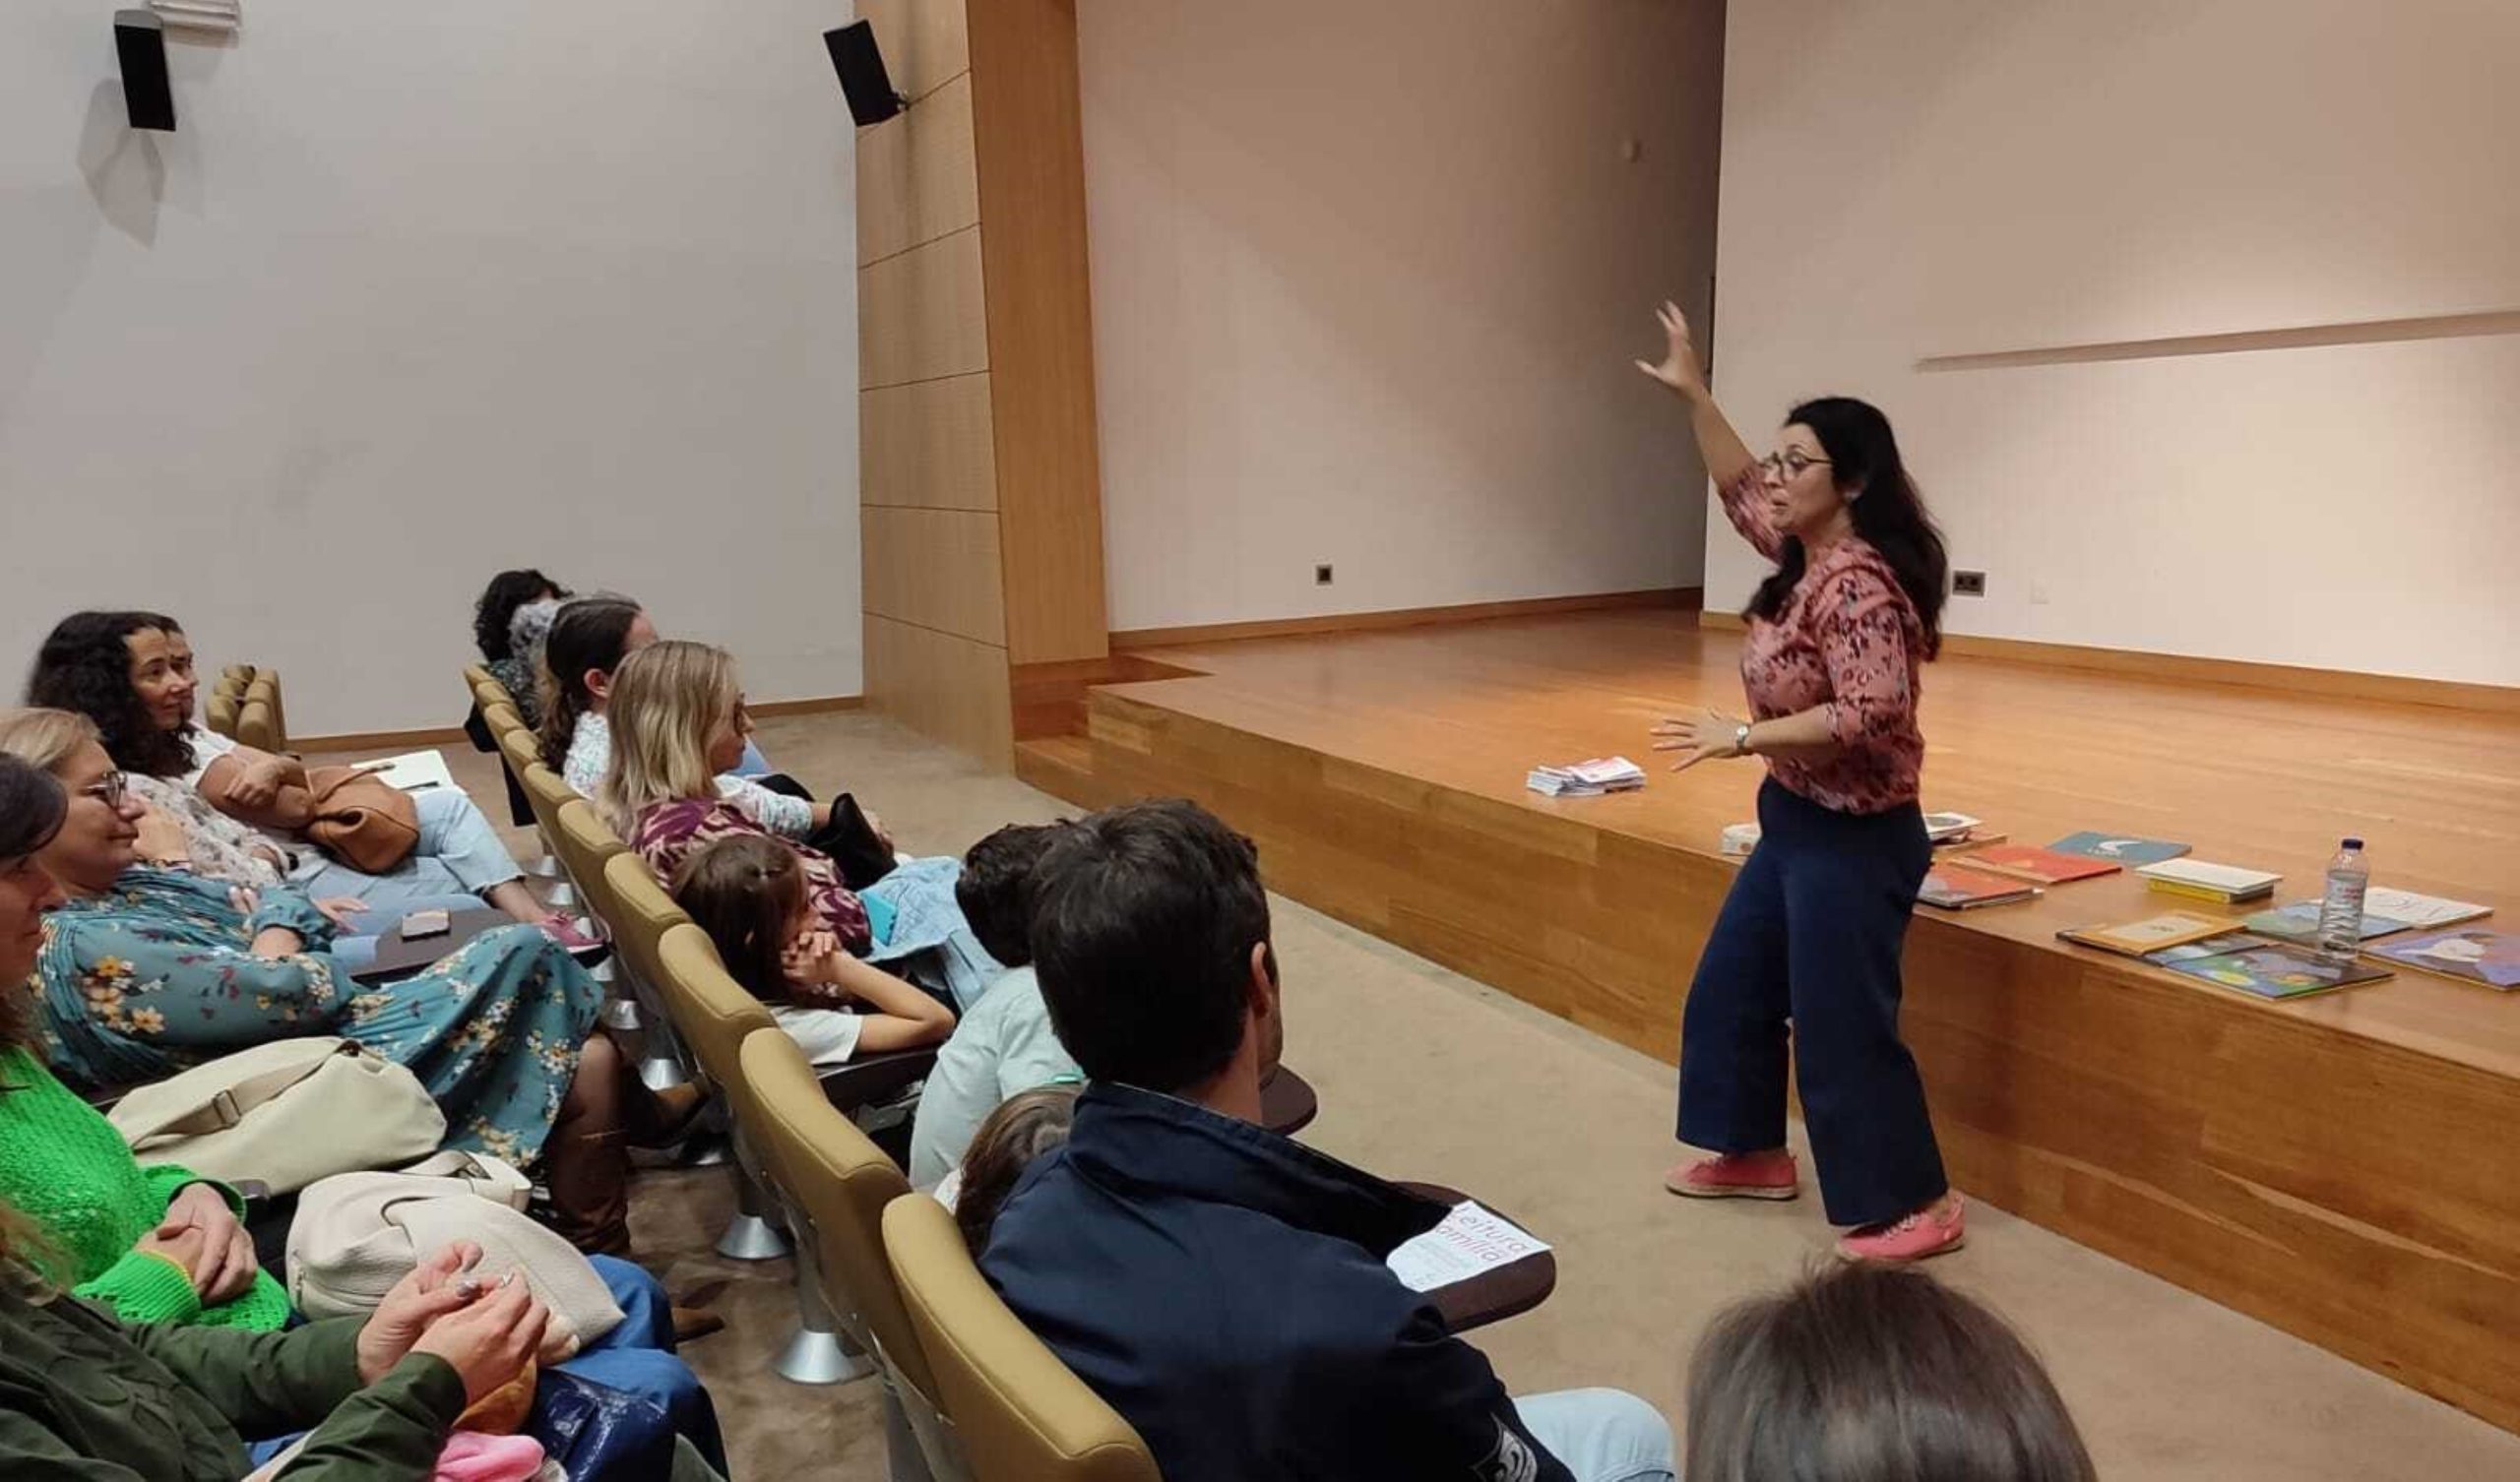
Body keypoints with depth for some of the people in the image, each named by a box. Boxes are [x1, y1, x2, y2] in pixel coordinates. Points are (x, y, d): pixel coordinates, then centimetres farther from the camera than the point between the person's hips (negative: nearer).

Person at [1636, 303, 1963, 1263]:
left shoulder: (1858, 584, -23)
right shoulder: (1805, 556, 5)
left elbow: (1872, 713, -31)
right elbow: (1741, 492, 20)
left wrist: (1744, 736, -28)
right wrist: (1694, 397, 14)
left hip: (1853, 836, -10)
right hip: (1795, 821, 10)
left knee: (1844, 1027, -1)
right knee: (1732, 992, 19)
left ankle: (1918, 1208, 16)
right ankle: (1754, 1154, 35)